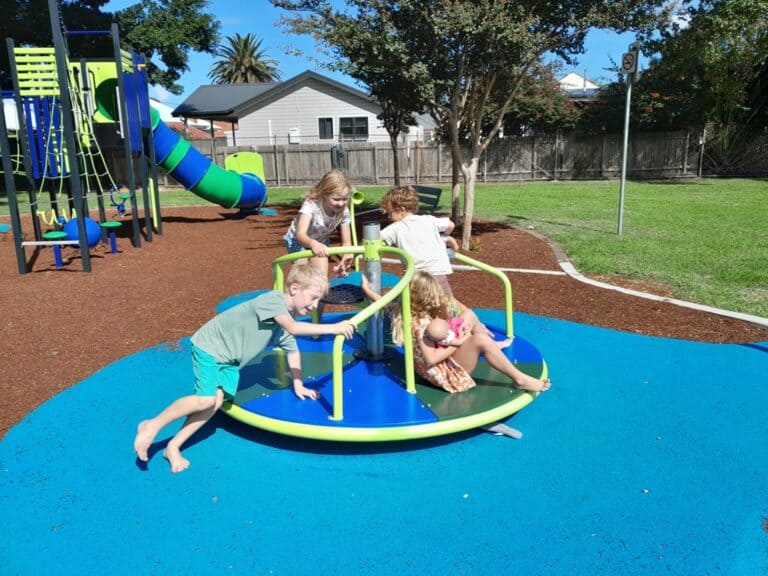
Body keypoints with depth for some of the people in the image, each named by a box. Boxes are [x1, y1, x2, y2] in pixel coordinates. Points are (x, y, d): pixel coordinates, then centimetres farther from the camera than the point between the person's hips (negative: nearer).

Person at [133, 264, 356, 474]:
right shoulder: (273, 299, -23)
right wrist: (333, 328, -38)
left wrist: (298, 385, 14)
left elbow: (292, 350, 15)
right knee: (206, 400, -19)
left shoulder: (286, 317, 5)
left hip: (229, 358, 8)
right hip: (209, 345, -8)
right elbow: (293, 328, -38)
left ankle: (174, 446, 4)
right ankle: (152, 425, -1)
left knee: (217, 401, -7)